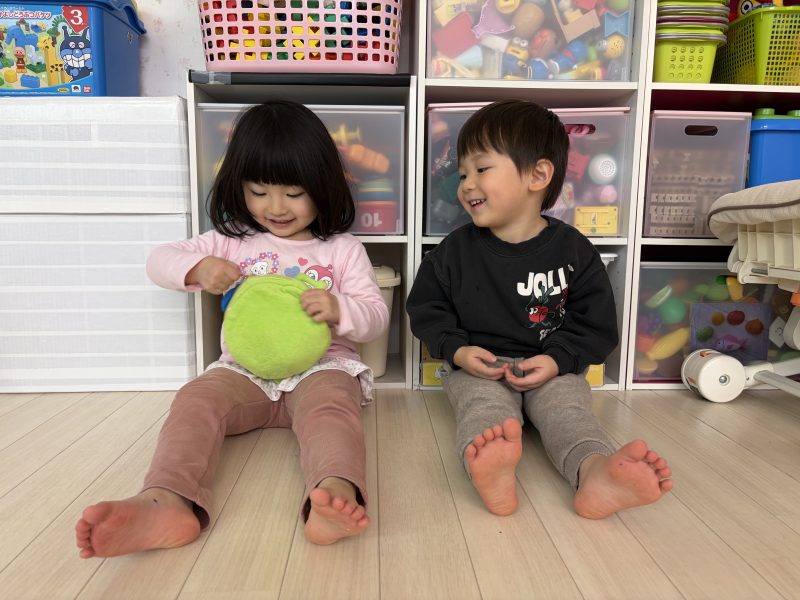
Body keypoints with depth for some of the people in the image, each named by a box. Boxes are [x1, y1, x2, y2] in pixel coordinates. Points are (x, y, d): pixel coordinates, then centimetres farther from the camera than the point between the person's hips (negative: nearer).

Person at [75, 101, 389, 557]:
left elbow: (376, 318, 3)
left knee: (330, 407, -35)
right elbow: (159, 262, 12)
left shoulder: (343, 248, 7)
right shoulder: (232, 240, 14)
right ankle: (167, 503, -48)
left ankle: (337, 496, -61)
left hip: (321, 366, -2)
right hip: (245, 370, 3)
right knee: (196, 399, -27)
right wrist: (197, 268, -13)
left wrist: (339, 310, -22)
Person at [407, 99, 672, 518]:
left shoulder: (573, 251, 1)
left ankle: (596, 472, -56)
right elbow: (427, 309, 7)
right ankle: (490, 469, -61)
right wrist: (456, 350, -11)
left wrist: (558, 359, -15)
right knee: (484, 403, -31)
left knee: (566, 407, -28)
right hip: (476, 367, 0)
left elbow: (596, 325, 2)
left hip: (551, 370, 1)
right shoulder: (455, 251, 5)